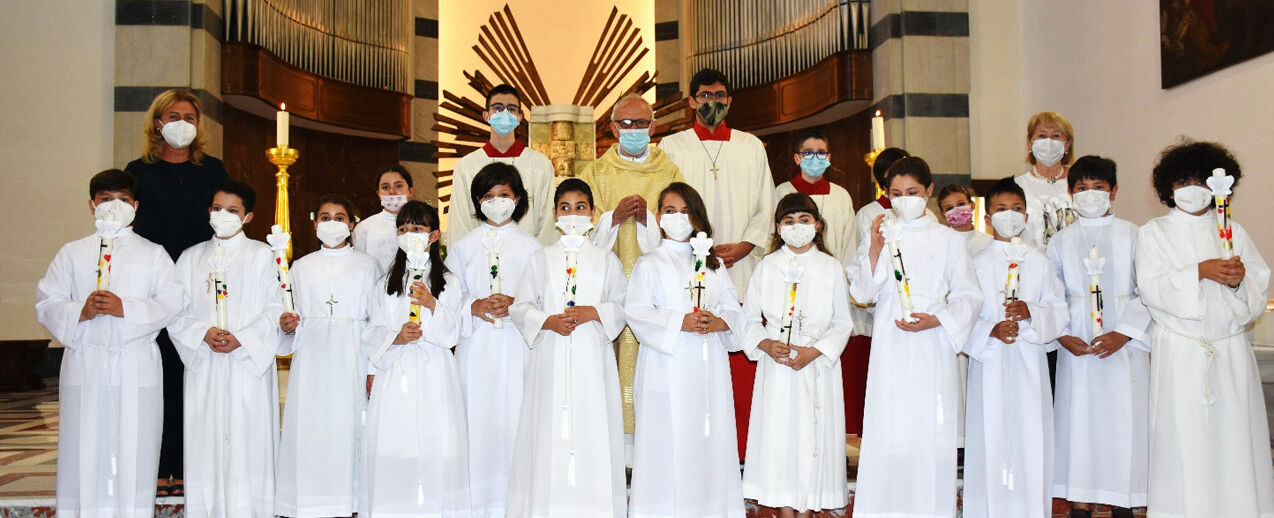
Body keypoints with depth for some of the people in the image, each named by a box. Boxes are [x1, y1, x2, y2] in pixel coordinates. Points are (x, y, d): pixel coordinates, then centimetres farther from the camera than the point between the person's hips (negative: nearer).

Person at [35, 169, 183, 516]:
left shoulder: (153, 254, 11)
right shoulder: (72, 253, 15)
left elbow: (171, 303, -1)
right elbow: (46, 303, 7)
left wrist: (126, 308, -15)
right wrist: (81, 311, -12)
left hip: (137, 368, -1)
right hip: (85, 366, 1)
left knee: (133, 453, -2)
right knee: (85, 452, 0)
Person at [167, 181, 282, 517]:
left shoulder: (261, 255, 4)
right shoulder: (191, 258, 13)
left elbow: (275, 310, -3)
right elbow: (177, 312, 6)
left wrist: (241, 339, -14)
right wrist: (203, 334, -11)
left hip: (249, 364, -3)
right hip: (203, 364, 3)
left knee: (247, 439, -4)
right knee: (205, 437, 3)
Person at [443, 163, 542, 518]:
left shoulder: (531, 246, 7)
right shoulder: (462, 247, 10)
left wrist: (514, 304, -13)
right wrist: (474, 306, -11)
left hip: (517, 346, -1)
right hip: (476, 347, 1)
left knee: (515, 420, -3)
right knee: (478, 420, -1)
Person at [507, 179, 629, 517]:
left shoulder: (606, 259, 11)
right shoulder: (541, 258, 12)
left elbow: (622, 306, 6)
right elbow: (520, 307, 7)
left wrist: (592, 312, -12)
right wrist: (549, 321, -10)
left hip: (593, 359, 0)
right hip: (550, 359, 0)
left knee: (592, 429, -3)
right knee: (549, 431, -2)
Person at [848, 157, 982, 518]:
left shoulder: (947, 240, 7)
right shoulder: (877, 236, 9)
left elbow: (969, 296, 5)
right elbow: (861, 293, 0)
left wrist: (935, 319, -11)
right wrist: (874, 249, -12)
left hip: (933, 345, 0)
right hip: (890, 348, 1)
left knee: (933, 429, -2)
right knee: (888, 430, -2)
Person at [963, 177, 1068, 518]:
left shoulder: (1039, 261, 9)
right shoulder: (977, 263, 5)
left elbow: (1059, 311, 5)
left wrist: (1031, 312, -14)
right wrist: (991, 331, -17)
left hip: (1029, 364, 1)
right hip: (990, 362, -1)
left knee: (1030, 437, 0)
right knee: (992, 438, -1)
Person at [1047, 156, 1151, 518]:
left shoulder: (1131, 235, 6)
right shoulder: (1060, 242, 10)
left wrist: (1124, 333, -11)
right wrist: (1063, 336, -7)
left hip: (1125, 350, -1)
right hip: (1077, 351, 1)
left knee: (1123, 424, -1)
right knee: (1078, 425, 0)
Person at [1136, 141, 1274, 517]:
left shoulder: (1233, 232, 13)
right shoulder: (1153, 233, 6)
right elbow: (1152, 289, -7)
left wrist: (1239, 281, -14)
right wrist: (1200, 272, -18)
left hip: (1230, 352, 2)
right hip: (1179, 355, -2)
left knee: (1232, 439, -1)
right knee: (1183, 443, -4)